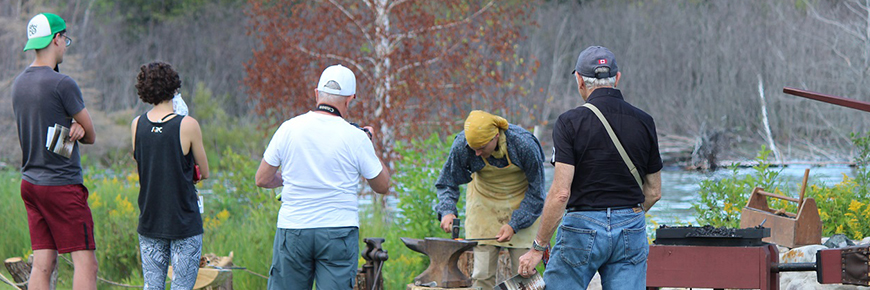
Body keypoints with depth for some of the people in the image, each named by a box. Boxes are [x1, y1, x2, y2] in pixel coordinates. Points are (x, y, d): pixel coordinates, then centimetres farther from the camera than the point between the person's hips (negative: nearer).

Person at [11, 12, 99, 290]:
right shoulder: (62, 84, -14)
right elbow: (91, 135, -6)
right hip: (62, 184, -8)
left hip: (30, 182, 8)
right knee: (85, 262, -6)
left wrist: (74, 127, -3)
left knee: (42, 264, 5)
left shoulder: (19, 83, 10)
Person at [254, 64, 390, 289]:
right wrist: (370, 145, 17)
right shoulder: (355, 138, -6)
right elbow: (382, 186, 5)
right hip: (339, 232, -2)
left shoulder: (289, 129, -1)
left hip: (292, 228, 2)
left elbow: (262, 179, 6)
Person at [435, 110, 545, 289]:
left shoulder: (524, 144, -28)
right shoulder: (461, 145, -23)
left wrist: (514, 225, -22)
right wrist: (447, 211, -26)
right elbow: (447, 183, -7)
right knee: (483, 274, -6)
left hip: (521, 203, -2)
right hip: (484, 203, 2)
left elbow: (536, 191, -15)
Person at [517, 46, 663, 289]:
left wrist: (538, 247, -9)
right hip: (631, 231, 4)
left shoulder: (570, 123, -9)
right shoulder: (644, 122, 4)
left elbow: (561, 193, -15)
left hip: (582, 226, -4)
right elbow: (654, 192, 11)